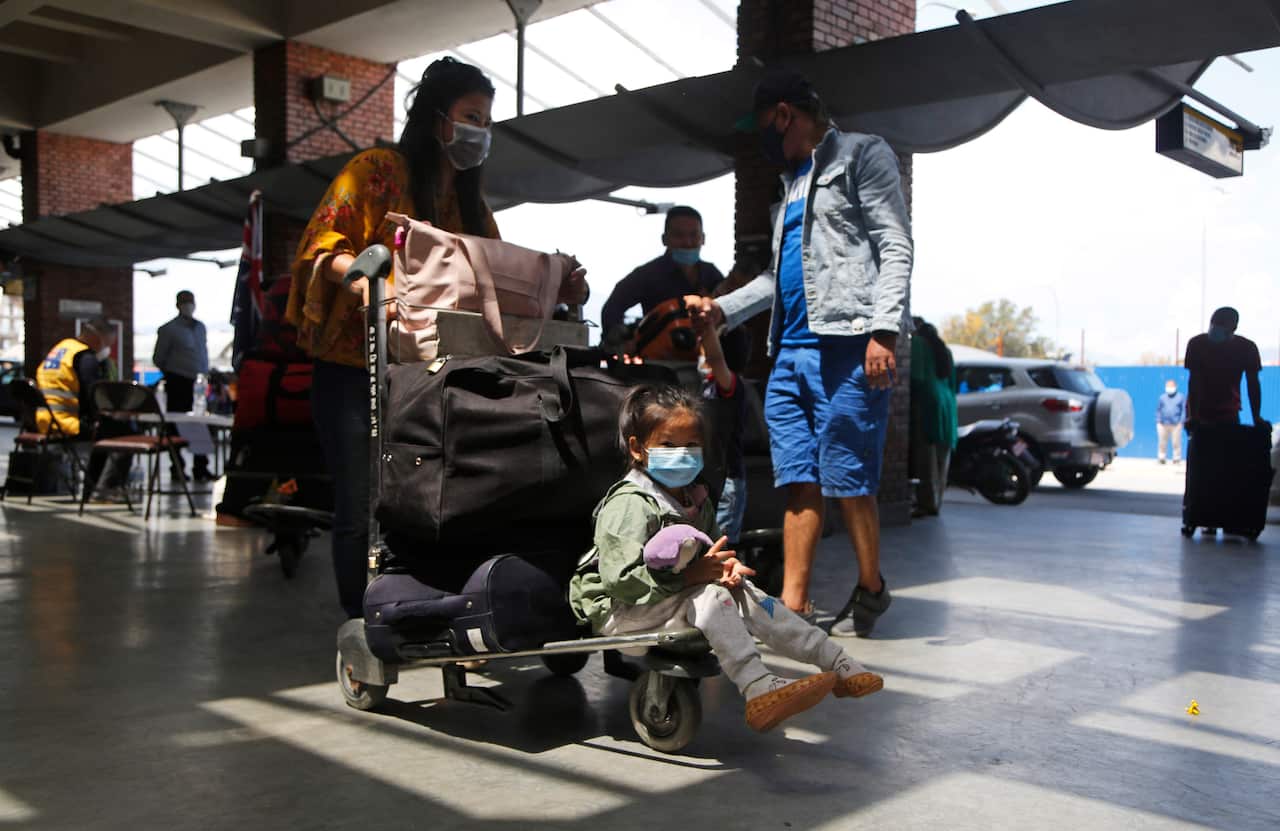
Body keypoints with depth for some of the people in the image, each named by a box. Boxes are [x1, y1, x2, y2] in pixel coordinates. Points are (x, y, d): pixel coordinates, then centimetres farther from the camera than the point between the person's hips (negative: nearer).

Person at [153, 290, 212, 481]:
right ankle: (177, 468, 11)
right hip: (178, 384, -4)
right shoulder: (168, 329, -1)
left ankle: (201, 468, 4)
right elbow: (158, 359, 3)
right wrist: (173, 372, 2)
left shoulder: (200, 327, 15)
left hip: (198, 383, 4)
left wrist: (205, 374, 13)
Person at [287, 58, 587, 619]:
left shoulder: (471, 204, 17)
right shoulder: (378, 171, -2)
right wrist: (359, 273, -32)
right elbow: (321, 242, -11)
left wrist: (554, 292, -6)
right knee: (361, 512, -7)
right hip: (353, 368, -6)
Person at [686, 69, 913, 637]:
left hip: (845, 345, -8)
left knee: (846, 479, -5)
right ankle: (792, 605, 3)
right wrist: (721, 309, 20)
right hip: (790, 351, 8)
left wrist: (884, 330, -18)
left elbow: (895, 248, -7)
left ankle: (870, 589, 13)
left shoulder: (861, 155, 4)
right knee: (799, 481, 2)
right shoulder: (793, 181, 28)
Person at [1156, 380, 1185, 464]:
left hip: (1176, 425, -2)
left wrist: (1181, 421, -4)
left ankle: (1177, 459, 5)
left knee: (1176, 442, -2)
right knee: (1162, 443, 4)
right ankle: (1161, 458, 12)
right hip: (1163, 424, 2)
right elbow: (1158, 410, 12)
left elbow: (1184, 410, 3)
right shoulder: (1162, 398, 8)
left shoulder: (1180, 397, 4)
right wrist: (1158, 421, 5)